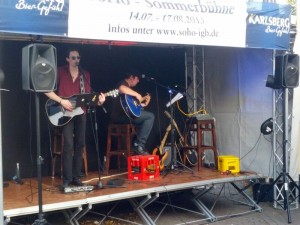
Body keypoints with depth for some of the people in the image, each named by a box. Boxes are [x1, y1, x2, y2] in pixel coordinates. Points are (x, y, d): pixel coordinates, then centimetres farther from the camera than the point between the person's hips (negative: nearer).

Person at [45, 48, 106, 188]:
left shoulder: (85, 74, 9)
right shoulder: (60, 72, -4)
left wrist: (98, 101, -10)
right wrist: (61, 101, -18)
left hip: (81, 112, 5)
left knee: (80, 144, 6)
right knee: (69, 145, -11)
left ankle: (76, 177, 16)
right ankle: (66, 179, -4)